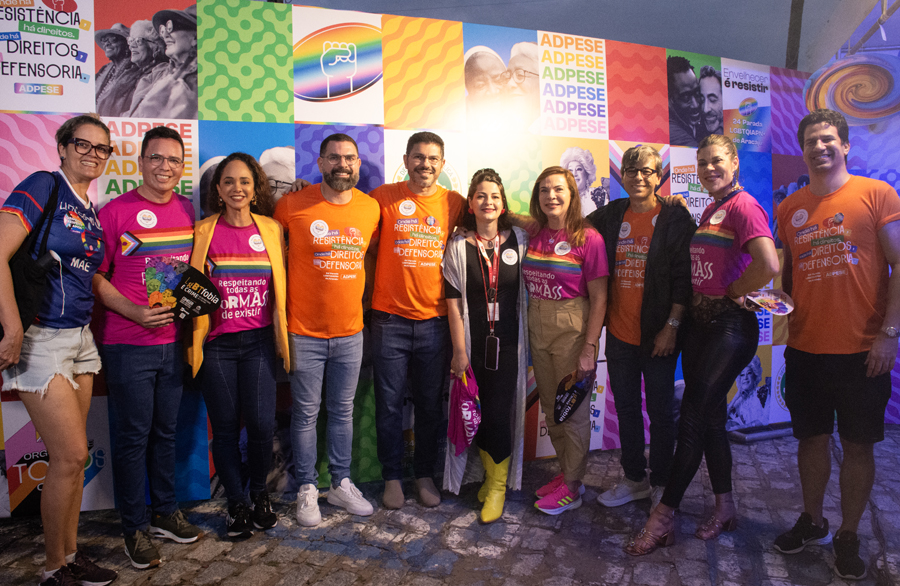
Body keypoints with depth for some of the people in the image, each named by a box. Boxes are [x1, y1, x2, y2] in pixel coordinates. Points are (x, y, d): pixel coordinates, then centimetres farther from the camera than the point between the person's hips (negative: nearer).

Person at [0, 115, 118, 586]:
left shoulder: (91, 213, 13)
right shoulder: (41, 187, -9)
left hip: (80, 338, 7)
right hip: (40, 339, -7)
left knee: (72, 457, 13)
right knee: (71, 455, -5)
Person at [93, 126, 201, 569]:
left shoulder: (188, 211, 7)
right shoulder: (115, 211, -6)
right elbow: (94, 276, -6)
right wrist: (134, 312, -17)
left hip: (175, 340, 4)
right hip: (127, 344, -4)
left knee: (165, 431, 15)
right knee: (132, 436, 4)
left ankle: (165, 513, 30)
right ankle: (135, 527, 19)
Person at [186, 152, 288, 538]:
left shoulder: (271, 229, 6)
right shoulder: (203, 232, 4)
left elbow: (280, 287, 10)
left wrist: (280, 336, 7)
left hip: (259, 340, 0)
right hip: (216, 344, 0)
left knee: (261, 423, -6)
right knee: (225, 427, 5)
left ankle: (259, 493, 21)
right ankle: (237, 503, 24)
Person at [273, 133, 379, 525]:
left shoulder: (372, 208, 2)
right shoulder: (293, 205, -7)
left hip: (350, 332, 3)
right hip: (304, 332, -3)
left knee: (343, 412, 15)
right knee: (305, 414, 8)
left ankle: (341, 484, 30)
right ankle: (307, 489, 25)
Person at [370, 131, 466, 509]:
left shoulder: (454, 203, 5)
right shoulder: (384, 197, 0)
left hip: (435, 320, 1)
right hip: (390, 319, -1)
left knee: (430, 405, 11)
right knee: (389, 404, 7)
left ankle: (425, 474, 29)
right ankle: (392, 477, 25)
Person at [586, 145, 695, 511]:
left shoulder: (675, 218, -6)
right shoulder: (611, 216, 7)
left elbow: (683, 277, -9)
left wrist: (672, 327, -14)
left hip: (657, 335, -4)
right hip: (619, 333, 5)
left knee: (659, 412, 8)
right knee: (626, 409, 15)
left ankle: (660, 484, 27)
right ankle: (635, 479, 32)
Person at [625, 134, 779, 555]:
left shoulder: (743, 206, -12)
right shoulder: (708, 211, 16)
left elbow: (768, 266, -27)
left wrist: (730, 295, -13)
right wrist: (694, 307, 9)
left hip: (731, 327, -9)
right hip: (700, 323, 9)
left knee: (693, 418, -6)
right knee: (710, 416, 13)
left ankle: (663, 516, 3)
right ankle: (725, 508, 27)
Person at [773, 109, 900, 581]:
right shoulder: (789, 208, 8)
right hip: (805, 349, 3)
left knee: (858, 445, 7)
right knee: (812, 438, 13)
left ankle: (848, 536, 25)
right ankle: (812, 522, 32)